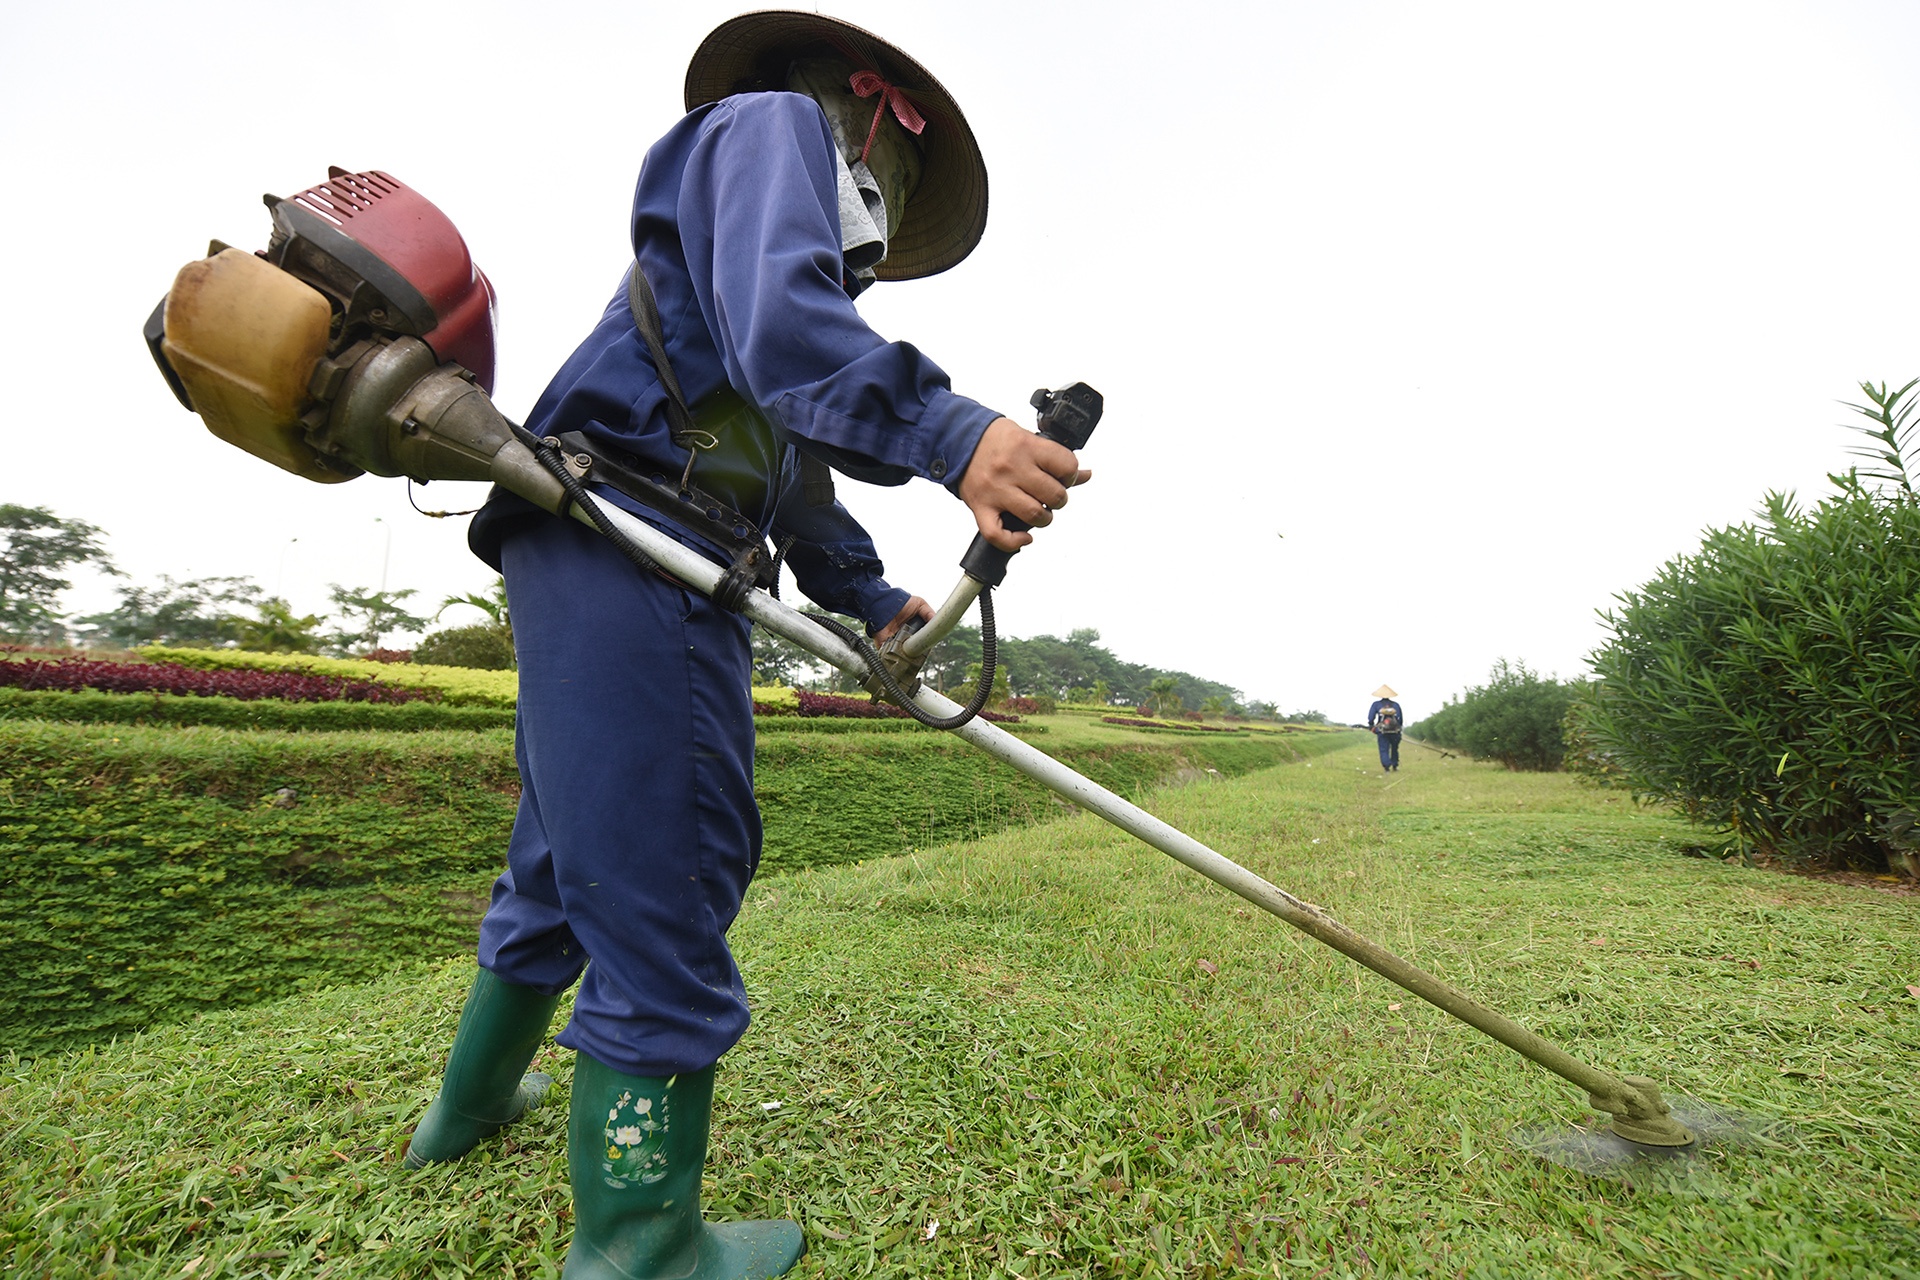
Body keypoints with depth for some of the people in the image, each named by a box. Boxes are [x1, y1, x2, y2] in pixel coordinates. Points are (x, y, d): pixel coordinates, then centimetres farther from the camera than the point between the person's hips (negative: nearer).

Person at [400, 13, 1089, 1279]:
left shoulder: (795, 243, 34)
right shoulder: (770, 124, 7)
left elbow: (793, 471, 30)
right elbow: (776, 321, -18)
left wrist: (871, 599, 27)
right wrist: (948, 433, -30)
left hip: (587, 561, 11)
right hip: (631, 553, -11)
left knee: (571, 851, 22)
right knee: (661, 877, -6)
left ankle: (475, 1098, 43)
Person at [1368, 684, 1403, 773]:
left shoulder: (1376, 704, 2)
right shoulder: (1396, 705, 7)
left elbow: (1371, 717, -4)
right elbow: (1400, 718, 5)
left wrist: (1371, 726, 10)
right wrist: (1399, 727, 18)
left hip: (1382, 732, -2)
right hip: (1394, 731, 2)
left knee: (1384, 750, -1)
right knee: (1394, 749, 19)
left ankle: (1386, 767, -17)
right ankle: (1395, 767, 23)